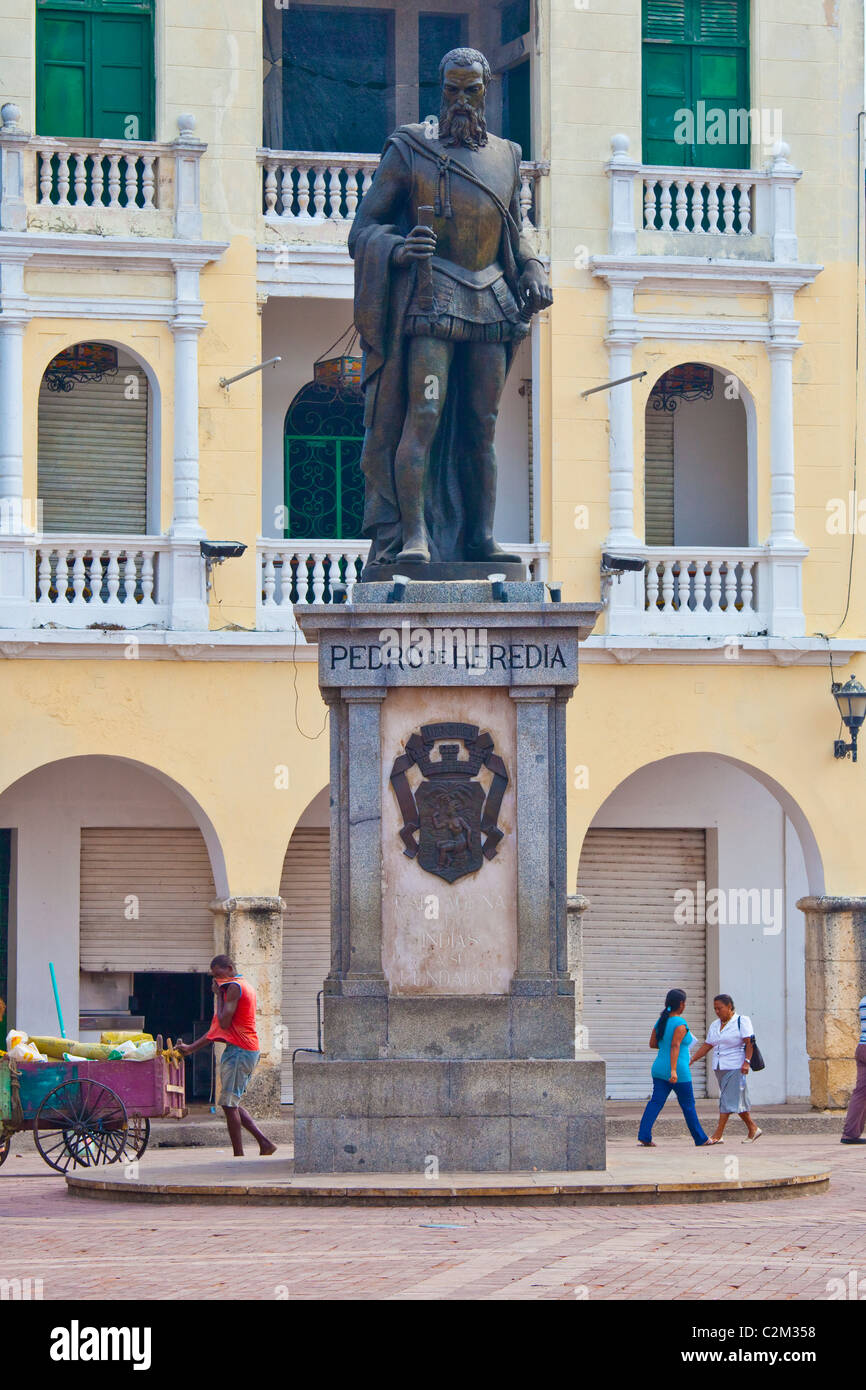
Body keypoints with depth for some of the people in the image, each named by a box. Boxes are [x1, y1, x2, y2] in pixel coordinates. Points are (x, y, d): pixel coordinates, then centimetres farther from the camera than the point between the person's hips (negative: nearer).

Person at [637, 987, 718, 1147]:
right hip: (679, 1073, -6)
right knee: (688, 1105, 6)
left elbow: (652, 1043, 12)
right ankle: (701, 1139, 18)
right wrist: (674, 1070, -28)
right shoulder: (680, 1024, -14)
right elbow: (675, 1046, -23)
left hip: (659, 1069, 6)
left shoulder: (661, 1022, 8)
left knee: (656, 1102, 0)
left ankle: (644, 1136, -14)